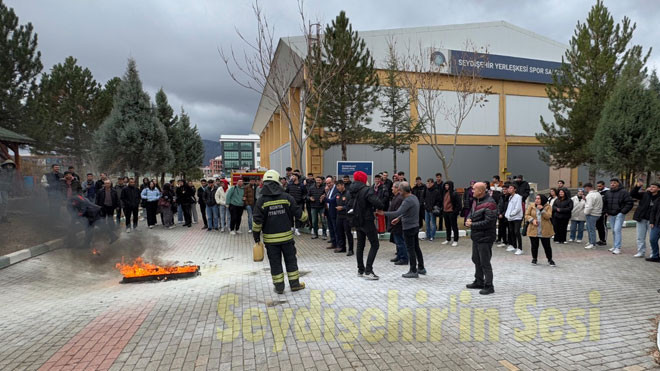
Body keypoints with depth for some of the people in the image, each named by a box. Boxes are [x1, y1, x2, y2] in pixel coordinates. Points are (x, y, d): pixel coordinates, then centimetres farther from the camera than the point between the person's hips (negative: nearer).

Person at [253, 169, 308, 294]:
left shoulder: (261, 201, -9)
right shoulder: (287, 197, -5)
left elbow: (257, 222, -10)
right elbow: (298, 214, -1)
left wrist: (256, 237, 1)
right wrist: (305, 217, 21)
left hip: (270, 238, -1)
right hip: (287, 236, 1)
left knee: (275, 263, 9)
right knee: (291, 260, 13)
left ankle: (279, 287, 16)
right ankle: (295, 284, 21)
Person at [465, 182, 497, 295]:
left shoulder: (489, 203, -20)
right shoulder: (476, 201, 9)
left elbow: (489, 222, -25)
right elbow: (471, 213, 21)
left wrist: (472, 225, -18)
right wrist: (468, 219, -3)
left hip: (485, 238, -10)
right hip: (476, 236, 10)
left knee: (485, 262, -2)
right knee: (476, 259, 20)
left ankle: (489, 286, 10)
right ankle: (479, 282, 34)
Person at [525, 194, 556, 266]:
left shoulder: (548, 207, -2)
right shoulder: (531, 207, 4)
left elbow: (548, 216, -15)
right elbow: (526, 215, 2)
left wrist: (542, 210, -25)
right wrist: (532, 220, -15)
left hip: (545, 231, -2)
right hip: (533, 230, 2)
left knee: (547, 246, 4)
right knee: (534, 246, 9)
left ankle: (550, 259, 21)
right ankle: (534, 259, 25)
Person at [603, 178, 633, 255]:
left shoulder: (623, 192, -7)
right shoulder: (608, 193, 11)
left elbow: (629, 203, -9)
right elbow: (605, 203, 23)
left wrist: (623, 212, -12)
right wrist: (606, 212, 12)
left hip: (619, 214, -6)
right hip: (611, 215, 6)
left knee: (617, 230, -13)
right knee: (613, 231, 11)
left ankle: (618, 248, -10)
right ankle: (615, 246, 20)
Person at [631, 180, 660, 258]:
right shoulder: (644, 195, 5)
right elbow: (632, 194, 0)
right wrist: (637, 187, -13)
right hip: (641, 219, 3)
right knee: (640, 237, 8)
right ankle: (641, 252, 17)